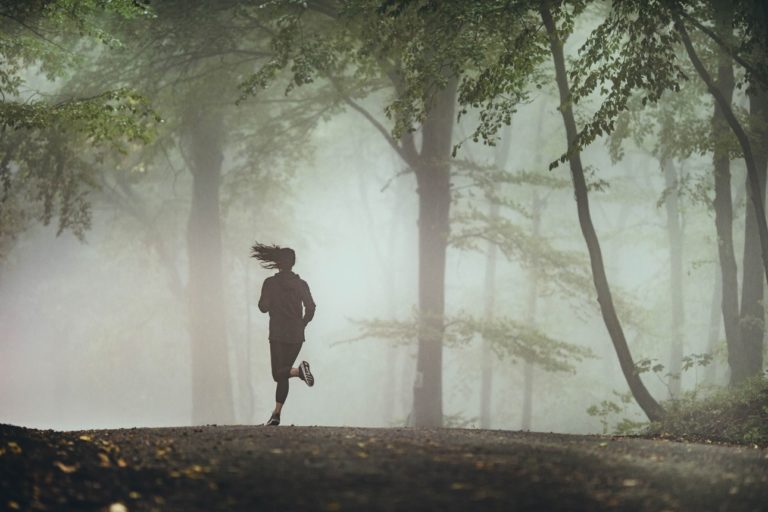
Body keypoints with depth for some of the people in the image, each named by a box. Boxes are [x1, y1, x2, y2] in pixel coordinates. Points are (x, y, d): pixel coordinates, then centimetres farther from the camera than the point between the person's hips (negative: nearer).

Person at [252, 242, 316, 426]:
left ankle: (299, 370, -33)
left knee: (279, 373, -2)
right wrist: (301, 325, 11)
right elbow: (310, 308, -3)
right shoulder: (301, 284, 4)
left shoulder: (270, 283, -4)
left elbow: (263, 307, -7)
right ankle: (276, 414, 10)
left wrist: (264, 300, 15)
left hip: (278, 335, -4)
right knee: (283, 373, 13)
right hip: (296, 335, 4)